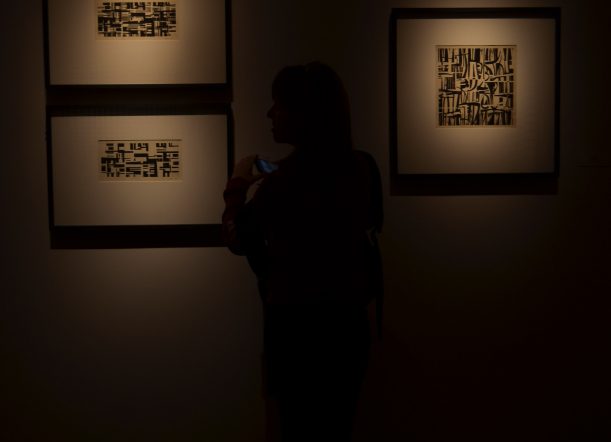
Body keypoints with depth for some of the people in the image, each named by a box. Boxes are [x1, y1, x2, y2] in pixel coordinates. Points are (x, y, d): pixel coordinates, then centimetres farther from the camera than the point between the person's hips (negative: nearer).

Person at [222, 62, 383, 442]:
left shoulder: (286, 179, -20)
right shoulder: (362, 168, -2)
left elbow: (237, 241, -8)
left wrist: (237, 188, 9)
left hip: (298, 325, -6)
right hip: (348, 320, 6)